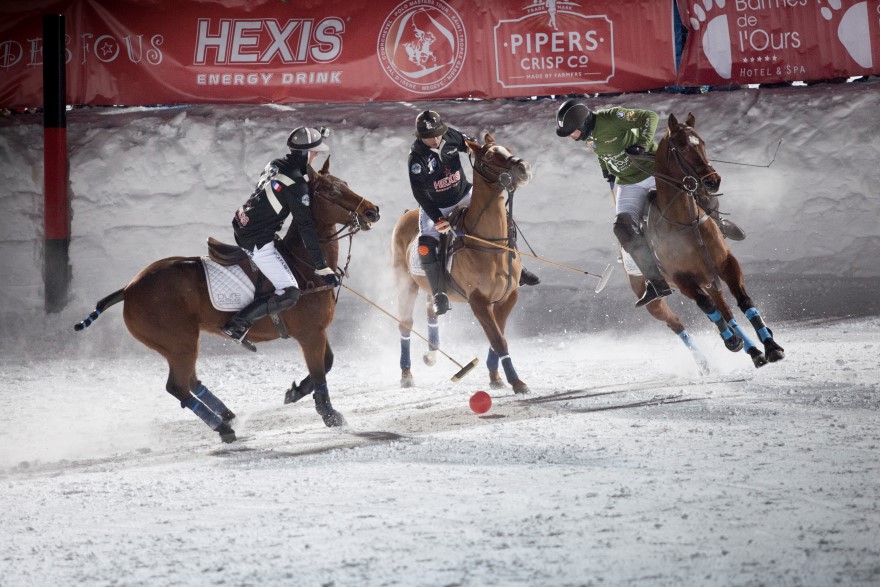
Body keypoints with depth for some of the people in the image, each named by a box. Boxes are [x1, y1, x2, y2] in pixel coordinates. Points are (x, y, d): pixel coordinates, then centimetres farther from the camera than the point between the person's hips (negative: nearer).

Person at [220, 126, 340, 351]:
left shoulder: (277, 164, 6)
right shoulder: (296, 184, -19)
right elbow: (306, 227, -19)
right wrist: (322, 268, -17)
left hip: (242, 226, 9)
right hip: (257, 241, -9)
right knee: (290, 294, -9)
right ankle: (237, 325, -12)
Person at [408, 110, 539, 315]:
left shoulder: (451, 136, -11)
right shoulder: (417, 157, -23)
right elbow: (419, 193, -24)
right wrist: (438, 219, -30)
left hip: (463, 197, 4)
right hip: (434, 207, -4)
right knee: (426, 246, -25)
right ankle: (439, 295, -13)